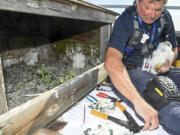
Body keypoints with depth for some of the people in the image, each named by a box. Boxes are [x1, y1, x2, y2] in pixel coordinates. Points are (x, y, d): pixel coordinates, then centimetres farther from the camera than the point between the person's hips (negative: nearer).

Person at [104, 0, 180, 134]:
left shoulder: (165, 17, 5)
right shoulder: (125, 21, -15)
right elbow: (111, 61, -34)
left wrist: (168, 63, -5)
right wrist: (139, 102, -45)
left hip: (157, 71, 8)